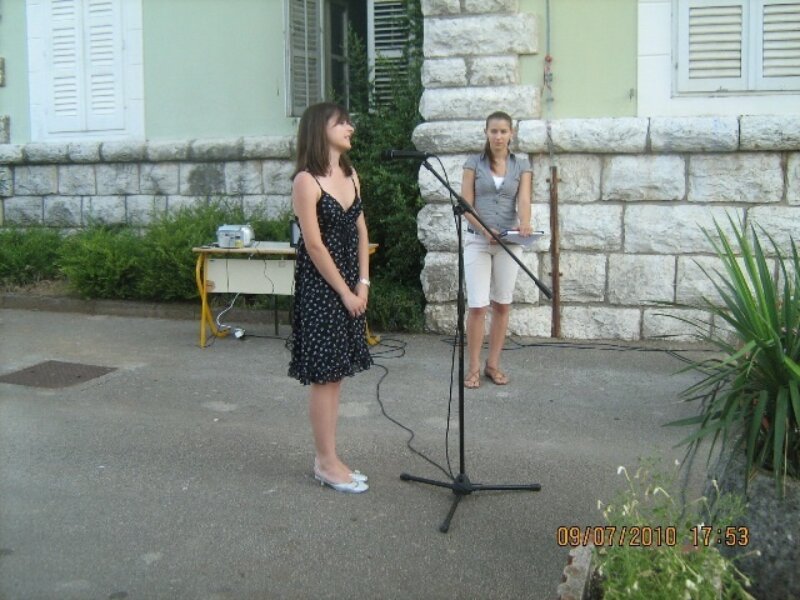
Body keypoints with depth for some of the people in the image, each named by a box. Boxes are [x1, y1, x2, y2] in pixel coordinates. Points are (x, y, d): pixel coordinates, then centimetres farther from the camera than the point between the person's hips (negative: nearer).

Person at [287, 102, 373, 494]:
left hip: (350, 285, 7)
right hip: (320, 286, -7)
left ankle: (328, 459, 21)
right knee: (325, 375, 0)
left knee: (336, 374, 11)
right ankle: (327, 463, 11)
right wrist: (344, 291, -12)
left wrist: (363, 283, 1)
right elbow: (314, 244, -15)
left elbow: (361, 232, 11)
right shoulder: (307, 181, -13)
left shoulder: (351, 175, 11)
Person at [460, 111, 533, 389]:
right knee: (477, 305, -6)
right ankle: (473, 367, 4)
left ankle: (493, 364, 18)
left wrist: (524, 224, -28)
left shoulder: (521, 164, 5)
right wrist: (485, 229, -20)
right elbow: (466, 204, -4)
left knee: (502, 304, 7)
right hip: (477, 240, -2)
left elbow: (523, 199, -7)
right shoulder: (474, 162, 1)